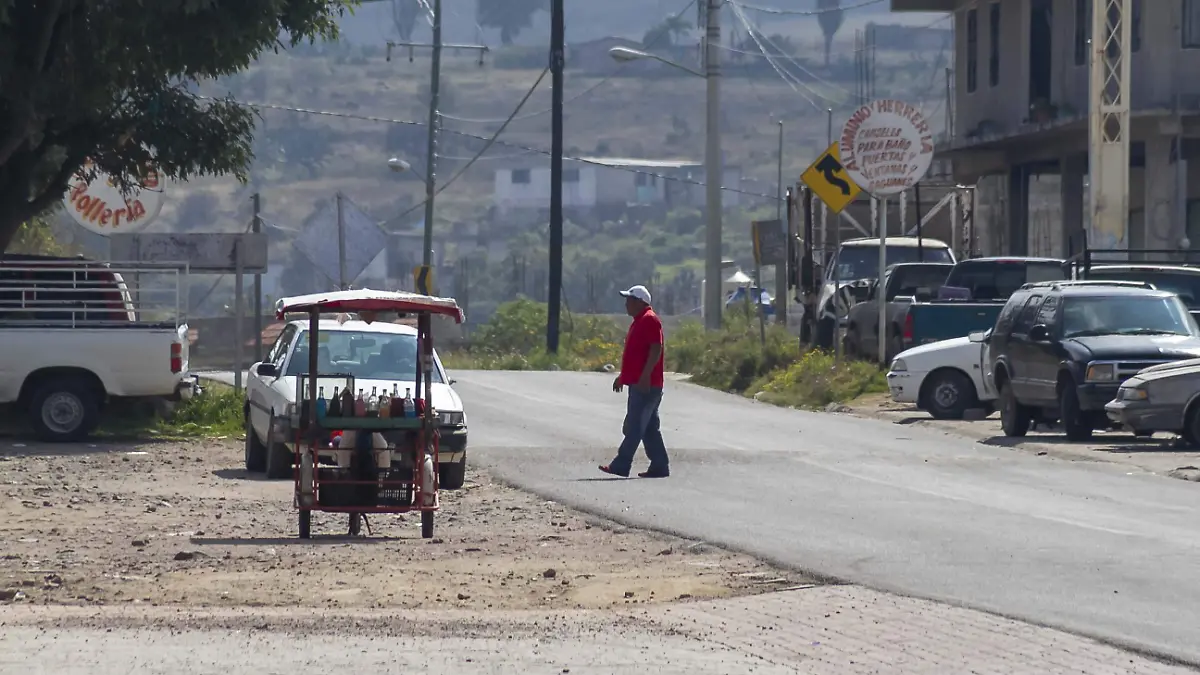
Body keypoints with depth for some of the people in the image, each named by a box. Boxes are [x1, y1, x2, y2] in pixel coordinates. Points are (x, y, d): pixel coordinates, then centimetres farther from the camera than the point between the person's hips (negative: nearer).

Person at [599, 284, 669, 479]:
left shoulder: (649, 320, -12)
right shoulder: (639, 321, 20)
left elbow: (656, 349, -20)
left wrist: (645, 376, -25)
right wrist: (623, 376, 26)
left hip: (645, 385, -11)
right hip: (639, 384, 11)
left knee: (634, 427, -10)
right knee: (650, 429, 10)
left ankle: (621, 465, -12)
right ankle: (660, 466, 12)